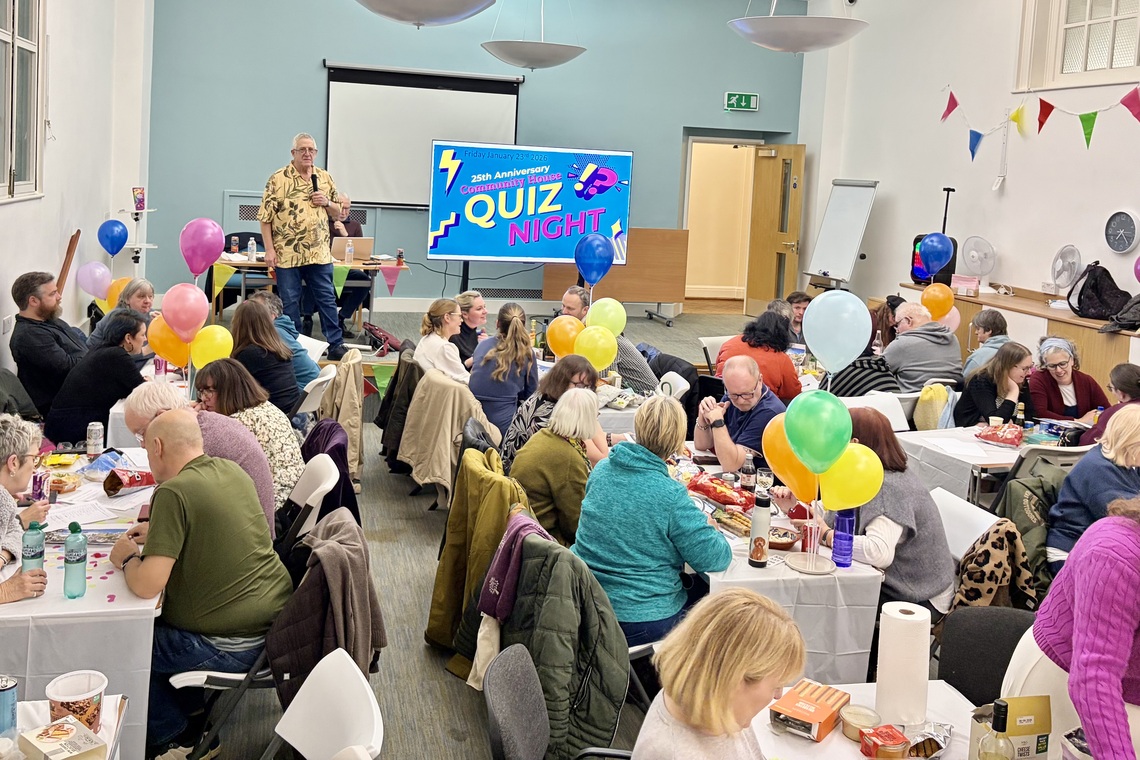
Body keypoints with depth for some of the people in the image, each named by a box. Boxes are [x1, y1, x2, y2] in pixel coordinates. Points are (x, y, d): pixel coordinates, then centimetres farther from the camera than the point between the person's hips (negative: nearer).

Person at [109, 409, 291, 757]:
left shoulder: (173, 493, -19)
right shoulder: (231, 470, 5)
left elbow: (146, 586, -23)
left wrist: (126, 558, -3)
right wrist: (159, 530, 19)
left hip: (236, 647, -8)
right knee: (158, 615, 28)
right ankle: (193, 713, 35)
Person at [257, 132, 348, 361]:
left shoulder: (325, 178, 8)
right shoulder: (278, 179, -5)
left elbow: (338, 212, 17)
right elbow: (265, 217, -5)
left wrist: (327, 203, -6)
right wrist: (269, 250, -10)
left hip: (319, 254, 3)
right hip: (287, 254, -3)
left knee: (327, 299, 6)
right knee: (289, 302, 6)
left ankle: (336, 345, 13)